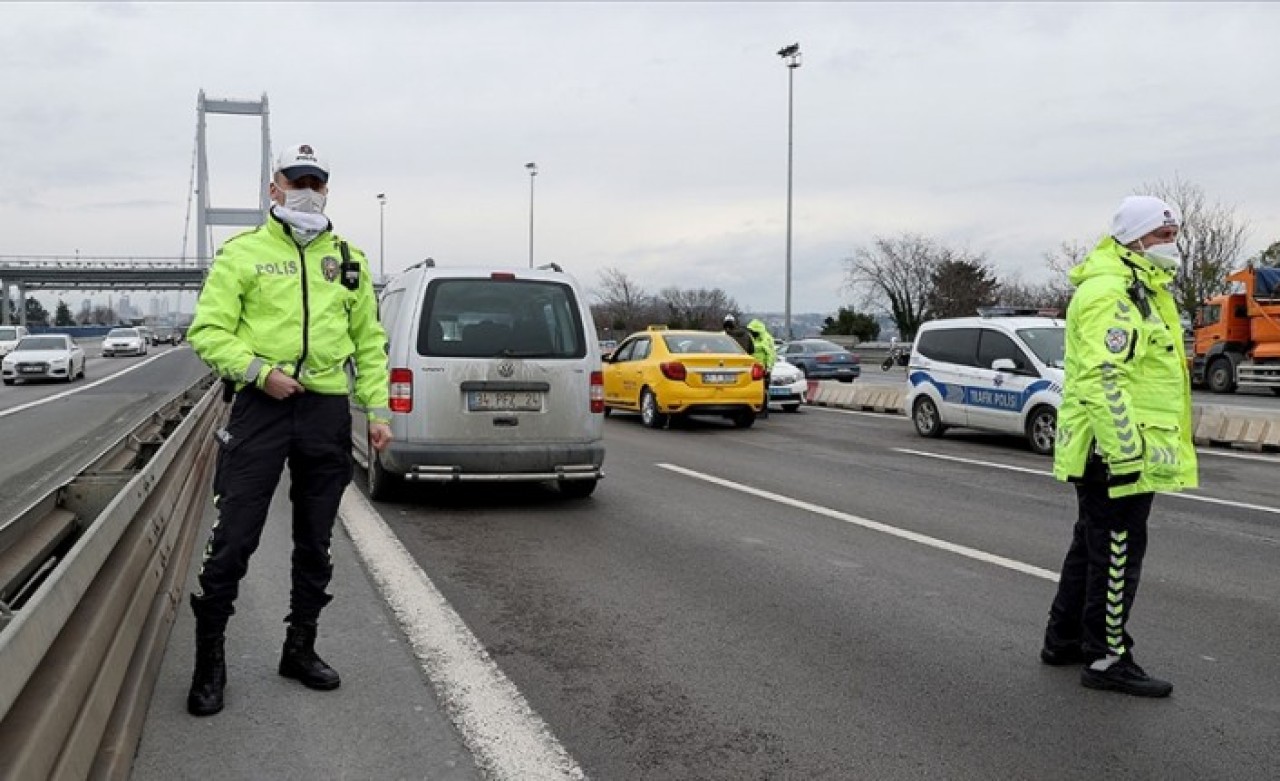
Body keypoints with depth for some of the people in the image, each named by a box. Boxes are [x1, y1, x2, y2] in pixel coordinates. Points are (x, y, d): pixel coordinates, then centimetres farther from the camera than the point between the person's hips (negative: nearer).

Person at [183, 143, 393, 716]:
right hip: (262, 408, -4)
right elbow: (208, 331, -3)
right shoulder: (243, 252, 2)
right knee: (233, 539, -5)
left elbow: (369, 341, 14)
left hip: (328, 412, 4)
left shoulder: (348, 259, 13)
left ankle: (300, 648, 26)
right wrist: (259, 370, -17)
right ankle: (209, 660, 10)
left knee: (315, 541, 12)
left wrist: (377, 410, 6)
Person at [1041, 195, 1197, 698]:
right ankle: (1106, 660, 7)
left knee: (1092, 546, 18)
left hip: (1110, 451, 11)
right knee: (1117, 555, -3)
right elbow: (1103, 379, -26)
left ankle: (1063, 640, 29)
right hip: (1114, 451, -11)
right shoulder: (1110, 294, -18)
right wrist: (1125, 453, -28)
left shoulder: (1138, 291, 19)